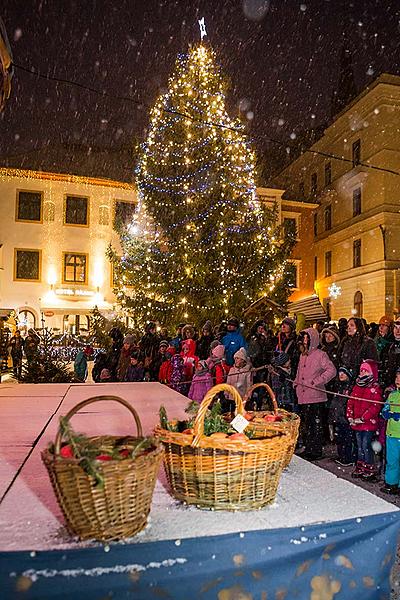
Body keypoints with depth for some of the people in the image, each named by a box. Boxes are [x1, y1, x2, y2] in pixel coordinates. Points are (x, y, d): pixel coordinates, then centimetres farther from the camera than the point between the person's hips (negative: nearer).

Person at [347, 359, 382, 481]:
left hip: (369, 423, -6)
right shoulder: (357, 386, 10)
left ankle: (370, 470, 12)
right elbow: (350, 402, 12)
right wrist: (350, 417, 0)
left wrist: (362, 419, -19)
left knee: (366, 446, -2)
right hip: (356, 423, 6)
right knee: (359, 446, 15)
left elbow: (375, 407, -18)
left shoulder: (375, 388, -11)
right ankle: (360, 468, 26)